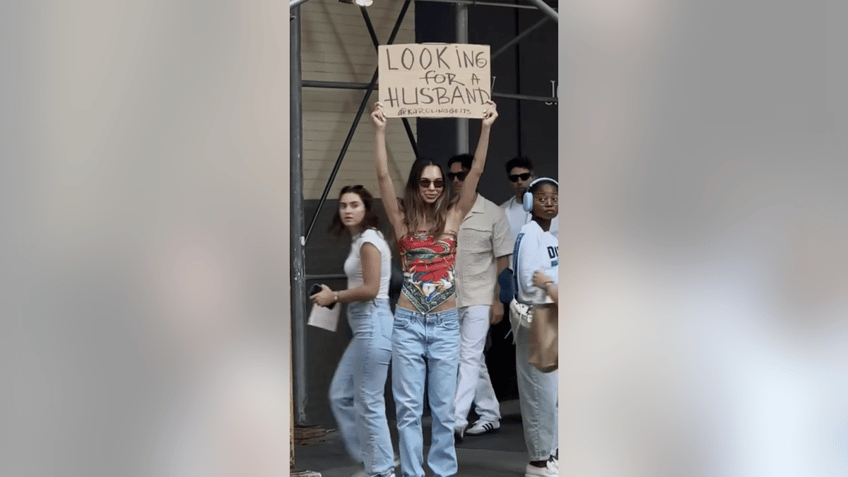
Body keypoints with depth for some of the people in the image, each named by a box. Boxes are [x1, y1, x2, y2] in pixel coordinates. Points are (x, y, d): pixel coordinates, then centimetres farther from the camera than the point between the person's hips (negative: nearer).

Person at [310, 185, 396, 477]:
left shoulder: (369, 241, -11)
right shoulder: (360, 240, 17)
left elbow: (370, 289, -19)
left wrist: (334, 296, -9)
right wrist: (336, 297, 6)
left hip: (372, 325, -10)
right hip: (364, 326, 10)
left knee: (368, 403, -3)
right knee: (340, 395, 14)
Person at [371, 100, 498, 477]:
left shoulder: (453, 217, 3)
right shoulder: (402, 219, 1)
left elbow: (476, 172, -5)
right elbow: (382, 176, -10)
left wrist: (485, 127, -11)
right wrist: (380, 131, -18)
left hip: (445, 324, 1)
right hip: (408, 323, -1)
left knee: (443, 407, 9)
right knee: (408, 408, 4)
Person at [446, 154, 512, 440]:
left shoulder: (493, 214, -4)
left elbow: (502, 260, -3)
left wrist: (498, 300, -8)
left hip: (479, 298, -5)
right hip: (450, 299, 5)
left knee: (469, 358, -11)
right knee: (473, 359, 13)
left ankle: (456, 421, -12)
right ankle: (489, 416, 24)